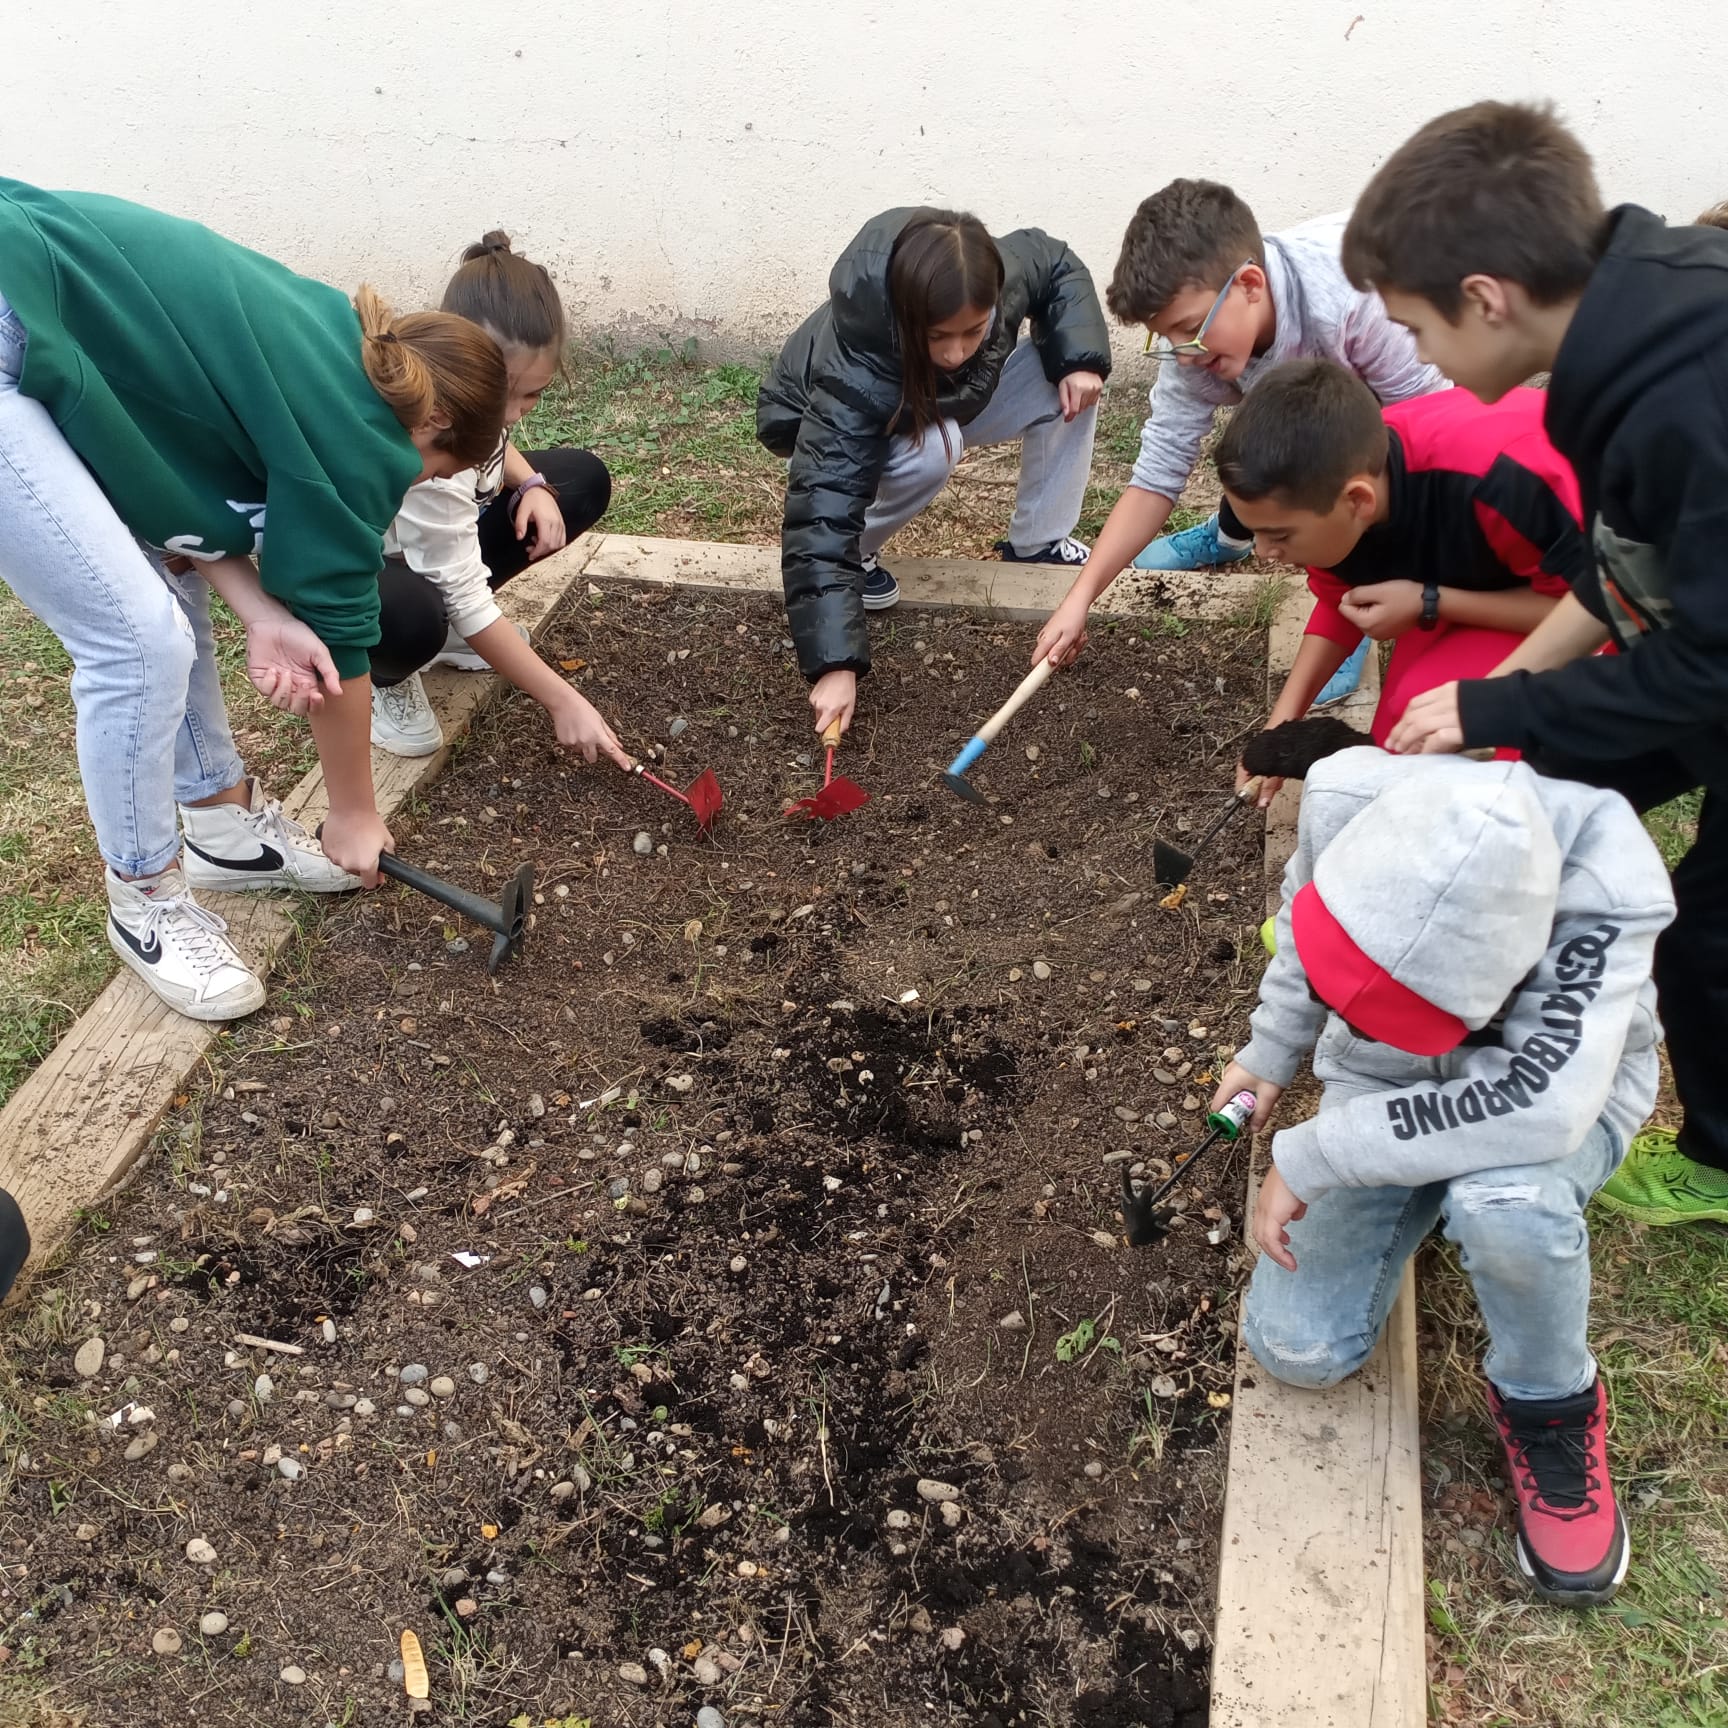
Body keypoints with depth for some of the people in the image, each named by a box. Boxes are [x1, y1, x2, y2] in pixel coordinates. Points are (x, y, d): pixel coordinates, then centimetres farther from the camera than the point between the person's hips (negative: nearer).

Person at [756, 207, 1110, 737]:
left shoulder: (1004, 274, -32)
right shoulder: (854, 379, -45)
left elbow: (1059, 266, -7)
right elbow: (824, 512, -49)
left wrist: (1080, 358, -24)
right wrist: (835, 664, -56)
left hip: (951, 399, 5)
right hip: (834, 432, -5)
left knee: (1072, 384, -13)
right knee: (932, 447, -37)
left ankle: (1038, 542, 5)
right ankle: (857, 553, -10)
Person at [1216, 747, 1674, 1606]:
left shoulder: (1605, 883, -38)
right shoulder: (1344, 796, -28)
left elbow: (1538, 1105, -47)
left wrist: (1310, 1156, -39)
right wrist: (1269, 1054, 4)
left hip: (1554, 1084, -3)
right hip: (1388, 1084, 4)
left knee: (1505, 1203, -41)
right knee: (1294, 1350, -8)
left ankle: (1547, 1401, -6)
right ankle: (1418, 1193, 23)